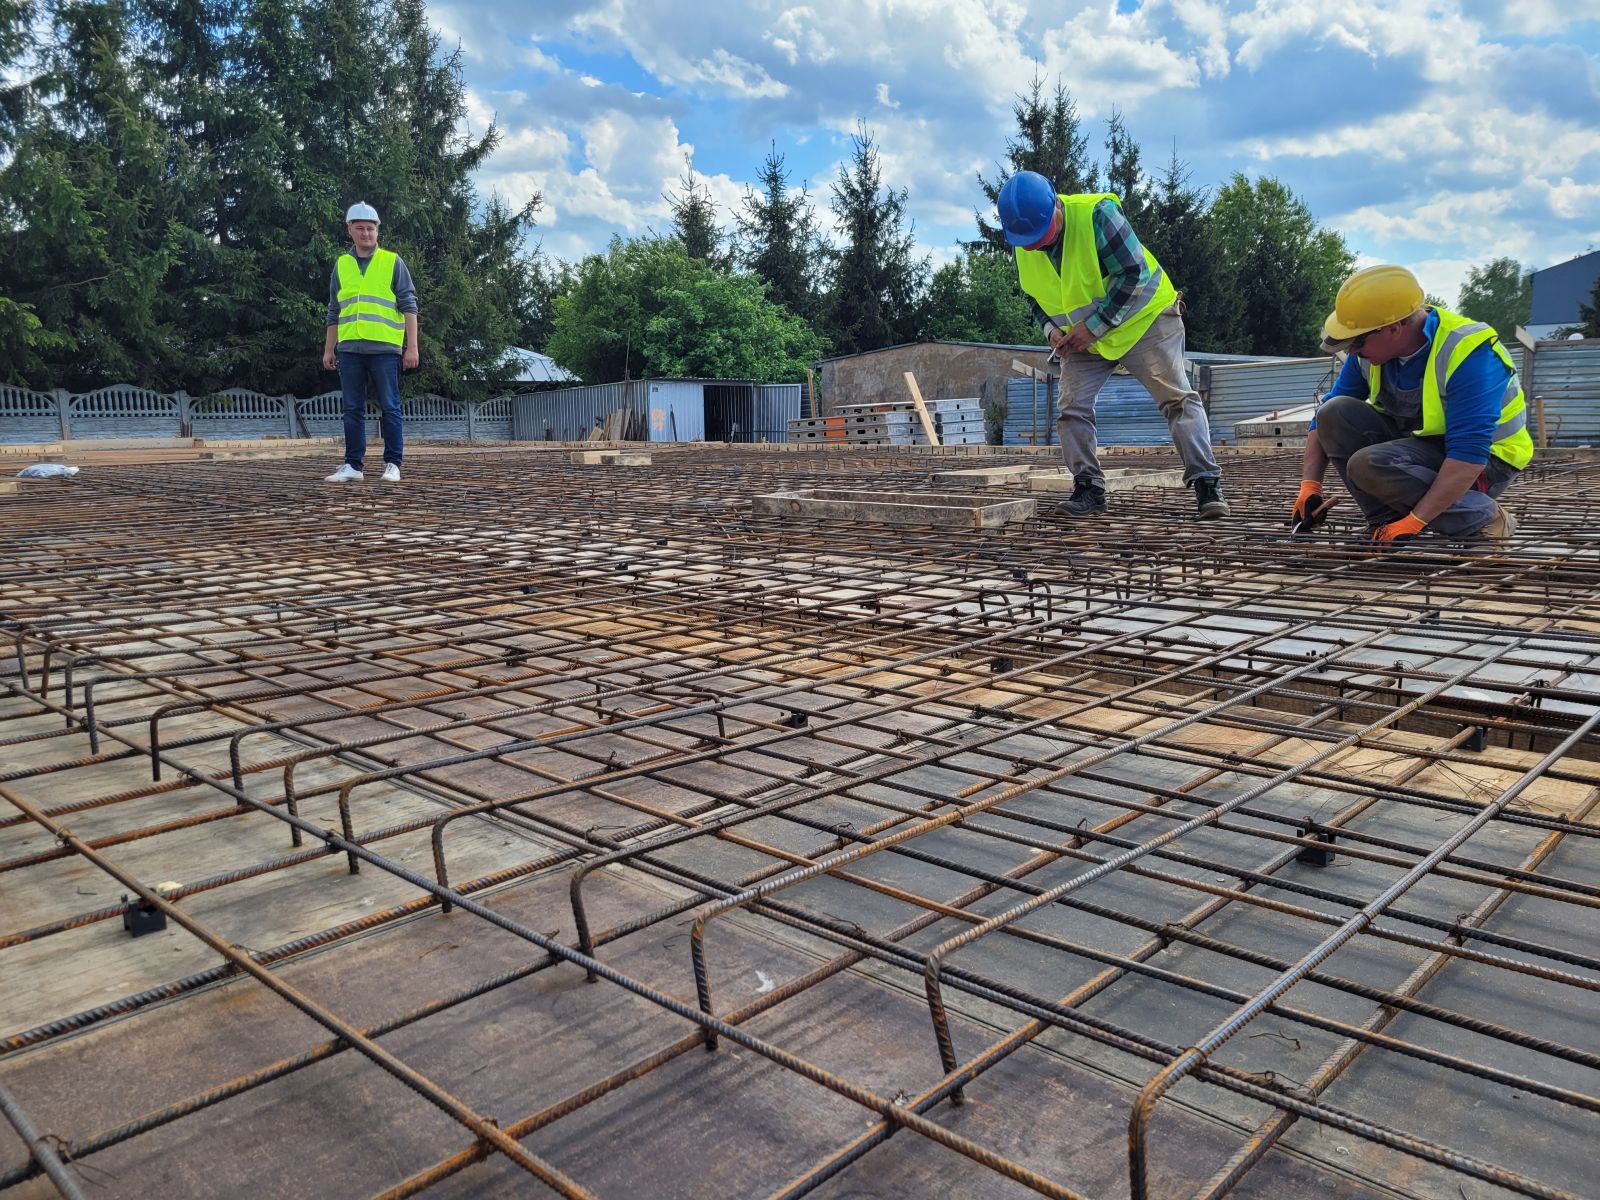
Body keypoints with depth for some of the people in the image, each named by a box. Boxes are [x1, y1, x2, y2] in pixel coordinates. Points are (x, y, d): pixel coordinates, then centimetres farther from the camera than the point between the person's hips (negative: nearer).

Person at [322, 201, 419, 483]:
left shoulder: (393, 262, 5)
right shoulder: (341, 265, 15)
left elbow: (409, 306, 1)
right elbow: (334, 312, 19)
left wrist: (412, 346, -6)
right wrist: (328, 349, 14)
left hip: (384, 348, -3)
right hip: (349, 349, 4)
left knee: (389, 407, -1)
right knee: (353, 409, 5)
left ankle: (392, 464, 5)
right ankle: (352, 465, 9)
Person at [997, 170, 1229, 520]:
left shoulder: (1097, 214, -26)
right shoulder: (1023, 247, -6)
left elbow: (1135, 275, -26)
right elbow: (1035, 298, 10)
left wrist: (1094, 325, -26)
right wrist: (1051, 330, -10)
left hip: (1143, 318, -5)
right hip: (1083, 338, 6)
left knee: (1178, 398, -11)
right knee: (1073, 408, -5)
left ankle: (1206, 484, -10)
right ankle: (1088, 488, 6)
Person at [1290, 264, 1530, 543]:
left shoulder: (1467, 353, -28)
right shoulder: (1370, 353, -7)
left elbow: (1468, 456, -33)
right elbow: (1325, 420, 2)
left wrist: (1414, 521, -35)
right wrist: (1309, 486, -10)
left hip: (1485, 464, -7)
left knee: (1370, 464, -32)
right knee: (1335, 413, -14)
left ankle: (1483, 519, -14)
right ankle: (1387, 523, -9)